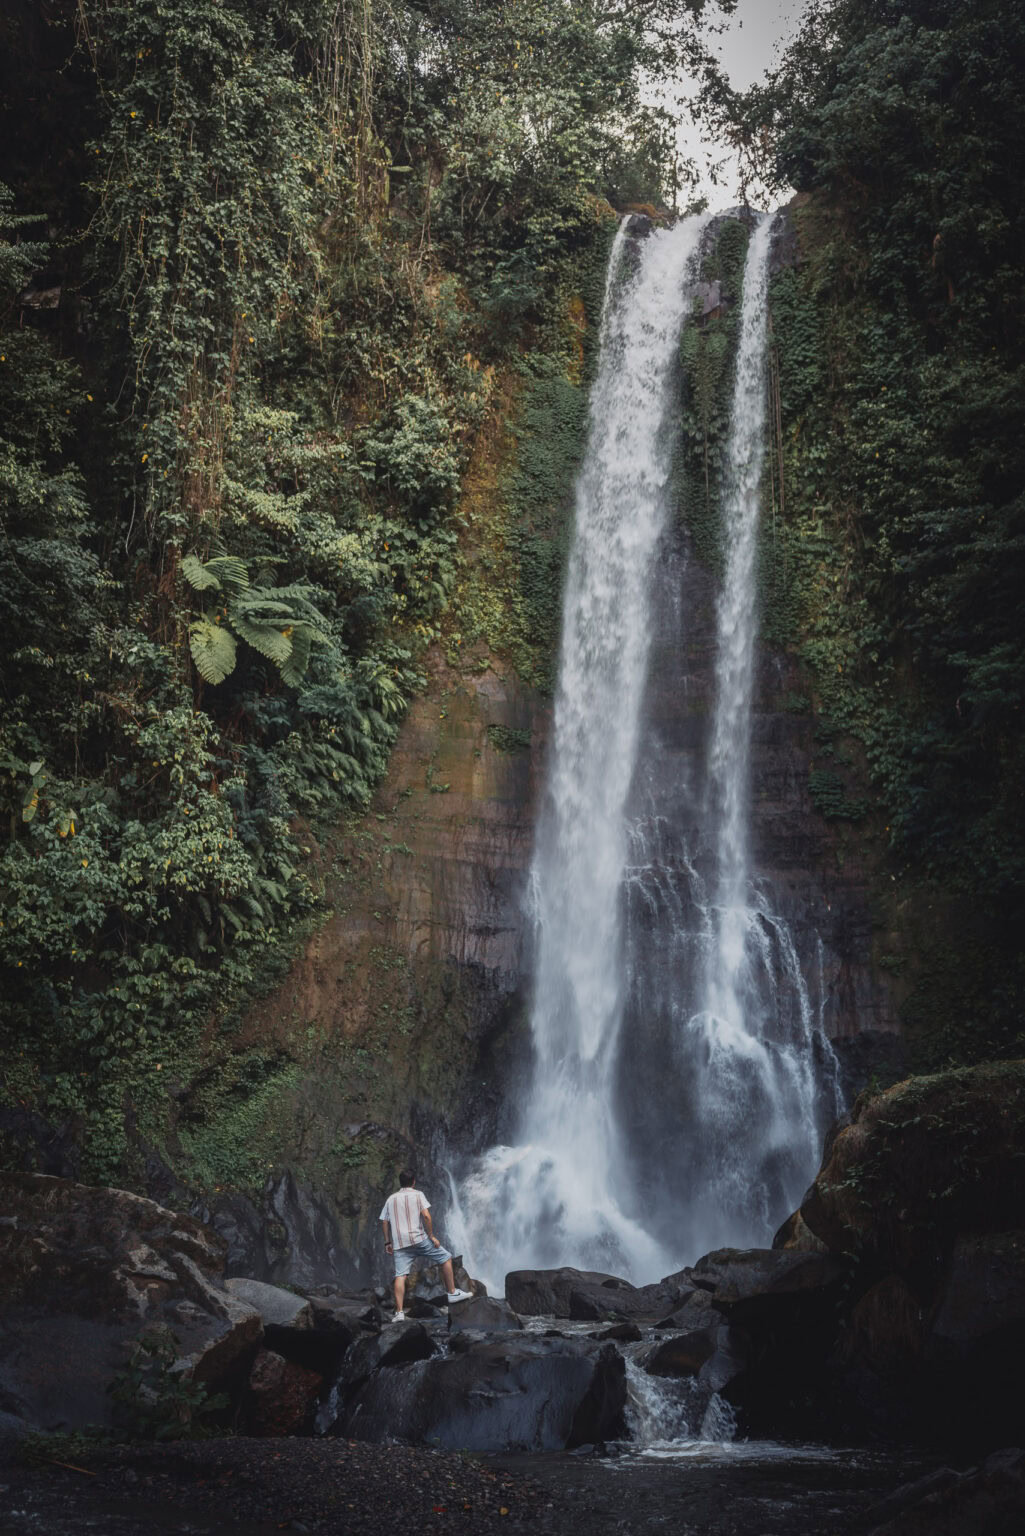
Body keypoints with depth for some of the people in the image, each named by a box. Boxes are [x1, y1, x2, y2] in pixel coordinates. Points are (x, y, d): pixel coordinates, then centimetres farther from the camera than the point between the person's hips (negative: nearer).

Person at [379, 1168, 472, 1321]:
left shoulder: (391, 1199, 16)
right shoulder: (418, 1195, 3)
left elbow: (384, 1222, 14)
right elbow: (426, 1215, -9)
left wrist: (387, 1242, 21)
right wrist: (432, 1236, -4)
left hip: (399, 1243, 4)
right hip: (418, 1239, -4)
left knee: (400, 1276, -2)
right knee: (445, 1257, 13)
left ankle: (399, 1312, -12)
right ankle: (452, 1293, 15)